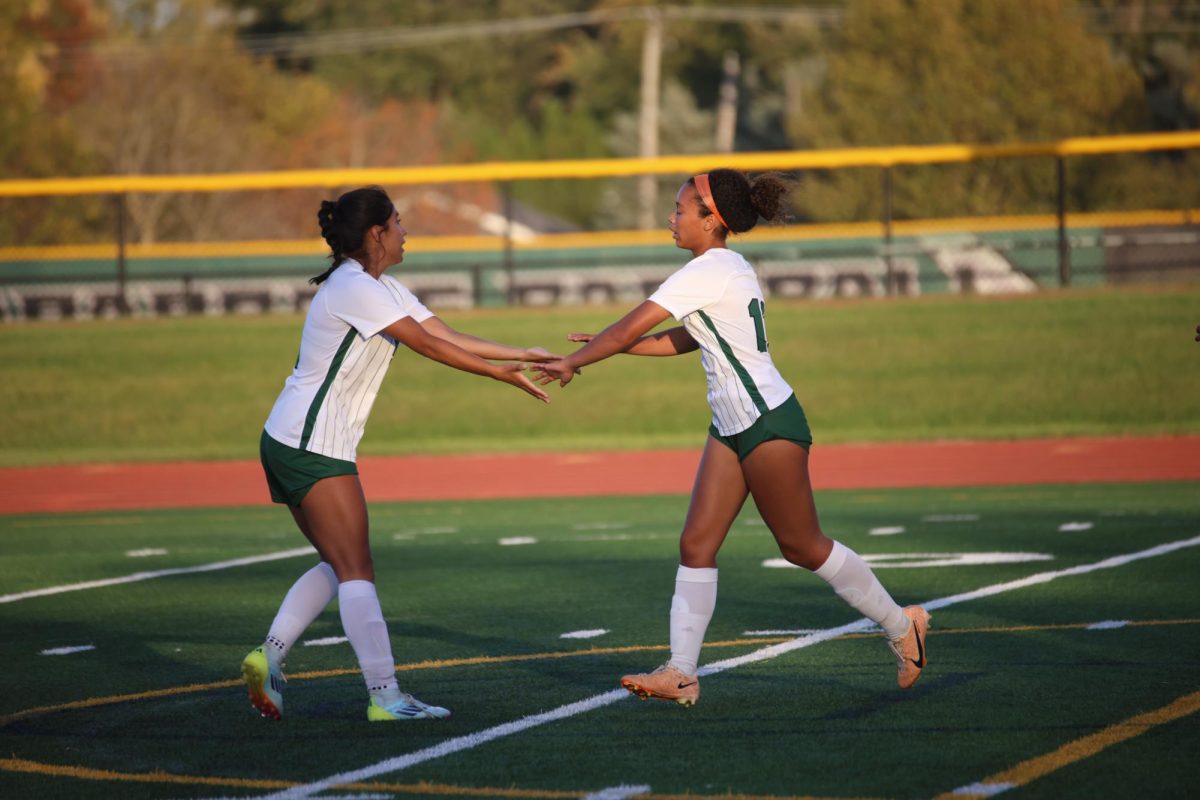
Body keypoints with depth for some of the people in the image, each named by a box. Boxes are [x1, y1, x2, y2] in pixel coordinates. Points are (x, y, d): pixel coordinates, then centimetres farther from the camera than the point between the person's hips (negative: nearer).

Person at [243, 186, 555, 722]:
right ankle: (385, 696, -13)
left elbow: (451, 337, 11)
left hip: (292, 446, 10)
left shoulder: (384, 290, 15)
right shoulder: (354, 289, -16)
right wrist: (501, 373, -13)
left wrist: (523, 355, 5)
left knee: (338, 565, 12)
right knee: (356, 568, -11)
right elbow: (430, 346, -17)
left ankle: (269, 657, 6)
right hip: (311, 448, -10)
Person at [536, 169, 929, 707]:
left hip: (770, 424, -10)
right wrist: (604, 345, 13)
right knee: (696, 543, 1)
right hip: (731, 426, 10)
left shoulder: (708, 272, -18)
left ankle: (901, 625, 18)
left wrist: (572, 363, -7)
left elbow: (630, 328, -18)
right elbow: (684, 340, 21)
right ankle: (681, 673, 0)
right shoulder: (726, 269, 12)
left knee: (802, 546, 2)